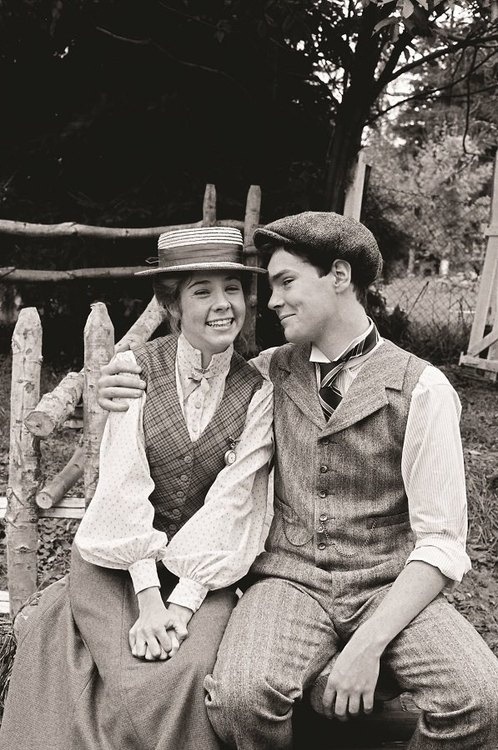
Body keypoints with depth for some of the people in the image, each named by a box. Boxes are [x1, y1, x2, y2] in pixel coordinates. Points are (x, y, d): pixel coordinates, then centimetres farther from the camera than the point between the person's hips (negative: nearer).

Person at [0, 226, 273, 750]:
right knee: (136, 683, -22)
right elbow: (125, 485, -13)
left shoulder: (257, 393, -3)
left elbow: (230, 498, -10)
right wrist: (147, 602, -19)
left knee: (188, 673, -24)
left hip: (206, 565, 1)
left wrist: (183, 602, -18)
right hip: (118, 560, -1)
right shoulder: (135, 369, -7)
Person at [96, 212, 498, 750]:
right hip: (289, 581, 1)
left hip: (390, 588, -1)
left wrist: (368, 644, -18)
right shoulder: (270, 373, 6)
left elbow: (440, 543, -7)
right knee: (239, 697, -30)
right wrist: (123, 397, 0)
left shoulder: (420, 388, -5)